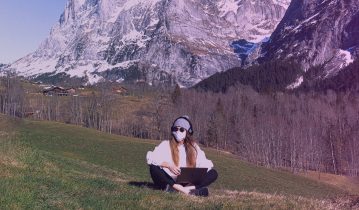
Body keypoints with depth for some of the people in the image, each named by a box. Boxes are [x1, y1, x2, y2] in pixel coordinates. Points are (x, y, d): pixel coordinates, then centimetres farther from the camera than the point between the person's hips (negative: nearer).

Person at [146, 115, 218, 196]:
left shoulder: (194, 146, 10)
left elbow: (205, 164, 1)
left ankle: (188, 188, -37)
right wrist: (168, 165, -28)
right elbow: (151, 158, -13)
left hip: (188, 182, 3)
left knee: (213, 173, -14)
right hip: (169, 181, -2)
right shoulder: (166, 145, 2)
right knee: (153, 168, -29)